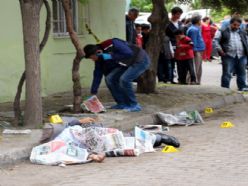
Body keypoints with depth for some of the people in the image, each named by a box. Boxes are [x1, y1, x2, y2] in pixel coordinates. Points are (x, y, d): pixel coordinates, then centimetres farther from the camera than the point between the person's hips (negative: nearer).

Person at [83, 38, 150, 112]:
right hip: (128, 64, 8)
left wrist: (111, 56, -32)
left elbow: (129, 54, -31)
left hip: (141, 61, -8)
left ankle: (134, 106, -10)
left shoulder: (112, 44, -29)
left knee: (124, 79, -25)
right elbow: (97, 75, 2)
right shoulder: (99, 58, -4)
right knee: (109, 78, -6)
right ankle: (122, 103, 5)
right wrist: (93, 94, 2)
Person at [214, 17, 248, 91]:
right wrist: (220, 49, -10)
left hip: (241, 56, 4)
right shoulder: (223, 32, 3)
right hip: (228, 56, -4)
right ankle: (225, 87, 0)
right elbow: (216, 40, -1)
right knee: (227, 73, -5)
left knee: (242, 72, 9)